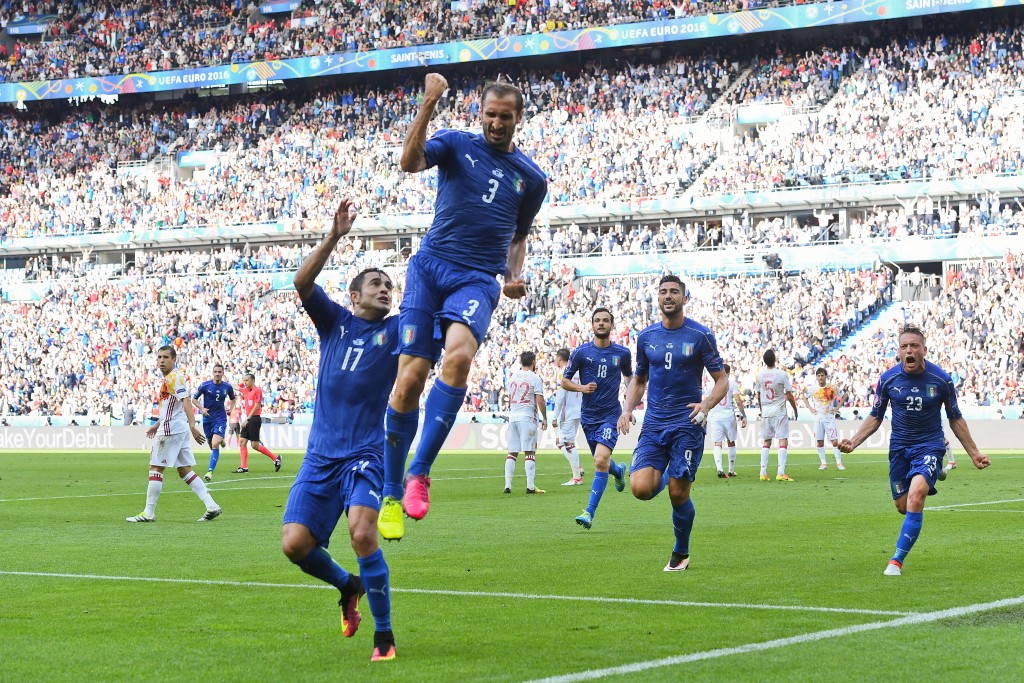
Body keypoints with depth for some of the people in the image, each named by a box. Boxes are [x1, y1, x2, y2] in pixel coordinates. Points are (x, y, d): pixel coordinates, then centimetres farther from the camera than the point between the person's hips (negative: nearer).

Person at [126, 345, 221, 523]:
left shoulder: (174, 377, -13)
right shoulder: (168, 379, 18)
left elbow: (185, 401, -24)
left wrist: (192, 425, -35)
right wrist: (157, 425, 38)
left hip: (171, 429, -10)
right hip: (179, 430, 10)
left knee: (155, 468, -3)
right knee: (184, 470, 9)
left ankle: (148, 513, 1)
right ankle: (212, 506, 4)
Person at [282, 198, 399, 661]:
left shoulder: (396, 329, 7)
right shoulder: (335, 322, 11)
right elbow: (302, 282, -4)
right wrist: (334, 237, -12)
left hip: (364, 453, -3)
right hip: (321, 454, 3)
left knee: (362, 533, -24)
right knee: (295, 544, -6)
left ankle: (384, 634, -10)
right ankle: (347, 586, 26)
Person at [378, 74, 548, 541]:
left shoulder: (531, 178, 15)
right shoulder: (457, 144, 7)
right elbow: (410, 161, -14)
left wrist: (514, 276, 9)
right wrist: (428, 105, -24)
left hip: (478, 279, 1)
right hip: (430, 267, -1)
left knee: (459, 354, -30)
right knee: (410, 377, -10)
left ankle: (420, 472, -24)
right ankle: (391, 493, 4)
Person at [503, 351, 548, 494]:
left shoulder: (513, 376, 12)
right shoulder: (534, 378, -6)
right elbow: (540, 401, -9)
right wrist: (544, 418, 0)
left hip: (513, 416, 6)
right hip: (527, 417, -6)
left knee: (512, 452, 7)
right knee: (530, 452, -4)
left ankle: (507, 485, 4)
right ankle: (530, 486, -7)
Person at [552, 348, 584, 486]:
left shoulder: (563, 372, -11)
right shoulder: (577, 372, 15)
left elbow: (560, 397, -16)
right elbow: (582, 394, 18)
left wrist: (555, 417, -14)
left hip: (568, 414, -9)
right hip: (578, 412, 9)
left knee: (569, 444, -6)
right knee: (560, 442, 16)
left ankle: (577, 477, -6)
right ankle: (577, 469, 7)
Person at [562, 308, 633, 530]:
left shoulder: (622, 353, 1)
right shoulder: (581, 352, -1)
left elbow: (630, 377, 20)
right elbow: (564, 381, 6)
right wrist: (581, 387, -14)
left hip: (611, 415, -2)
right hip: (588, 416, 2)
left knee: (600, 461, -19)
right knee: (601, 462, 14)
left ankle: (590, 513, -16)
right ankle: (619, 470, 52)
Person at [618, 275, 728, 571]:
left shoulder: (700, 335, -3)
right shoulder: (646, 336, 9)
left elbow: (722, 379, 0)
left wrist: (707, 404, -20)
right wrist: (627, 409, 2)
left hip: (687, 425, -3)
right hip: (653, 424, 3)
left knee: (679, 494, -4)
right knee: (640, 487, -15)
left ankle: (681, 553, 19)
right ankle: (665, 477, 21)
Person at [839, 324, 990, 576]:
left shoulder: (941, 379, -10)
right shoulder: (888, 379, -6)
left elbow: (956, 419, 5)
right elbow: (875, 417, 6)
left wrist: (974, 453, 7)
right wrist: (853, 442, -8)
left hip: (930, 445, -3)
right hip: (899, 447, 3)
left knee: (915, 497, -25)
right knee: (902, 506, 9)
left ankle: (897, 561, -21)